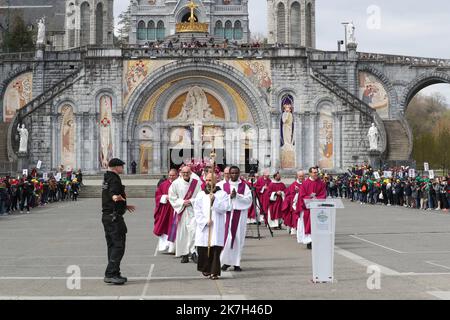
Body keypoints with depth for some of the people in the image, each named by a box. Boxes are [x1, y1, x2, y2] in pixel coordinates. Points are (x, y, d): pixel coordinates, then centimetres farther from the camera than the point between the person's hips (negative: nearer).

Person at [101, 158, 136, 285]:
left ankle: (114, 274, 18)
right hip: (114, 217, -11)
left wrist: (124, 206, 41)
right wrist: (115, 197, -56)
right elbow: (112, 192, -32)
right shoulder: (114, 179, -14)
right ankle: (111, 274, -17)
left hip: (107, 216, 11)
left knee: (112, 245, 14)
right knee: (118, 246, -11)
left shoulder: (107, 179, 18)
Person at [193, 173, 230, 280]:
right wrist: (205, 221, -8)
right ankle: (205, 269, 18)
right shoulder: (201, 194, 11)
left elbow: (224, 208, -8)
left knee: (215, 250, -7)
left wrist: (215, 201, -19)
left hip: (217, 227, -2)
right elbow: (197, 211, 4)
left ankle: (214, 272, -3)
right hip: (203, 227, 2)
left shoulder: (222, 194, 5)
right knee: (202, 250, 0)